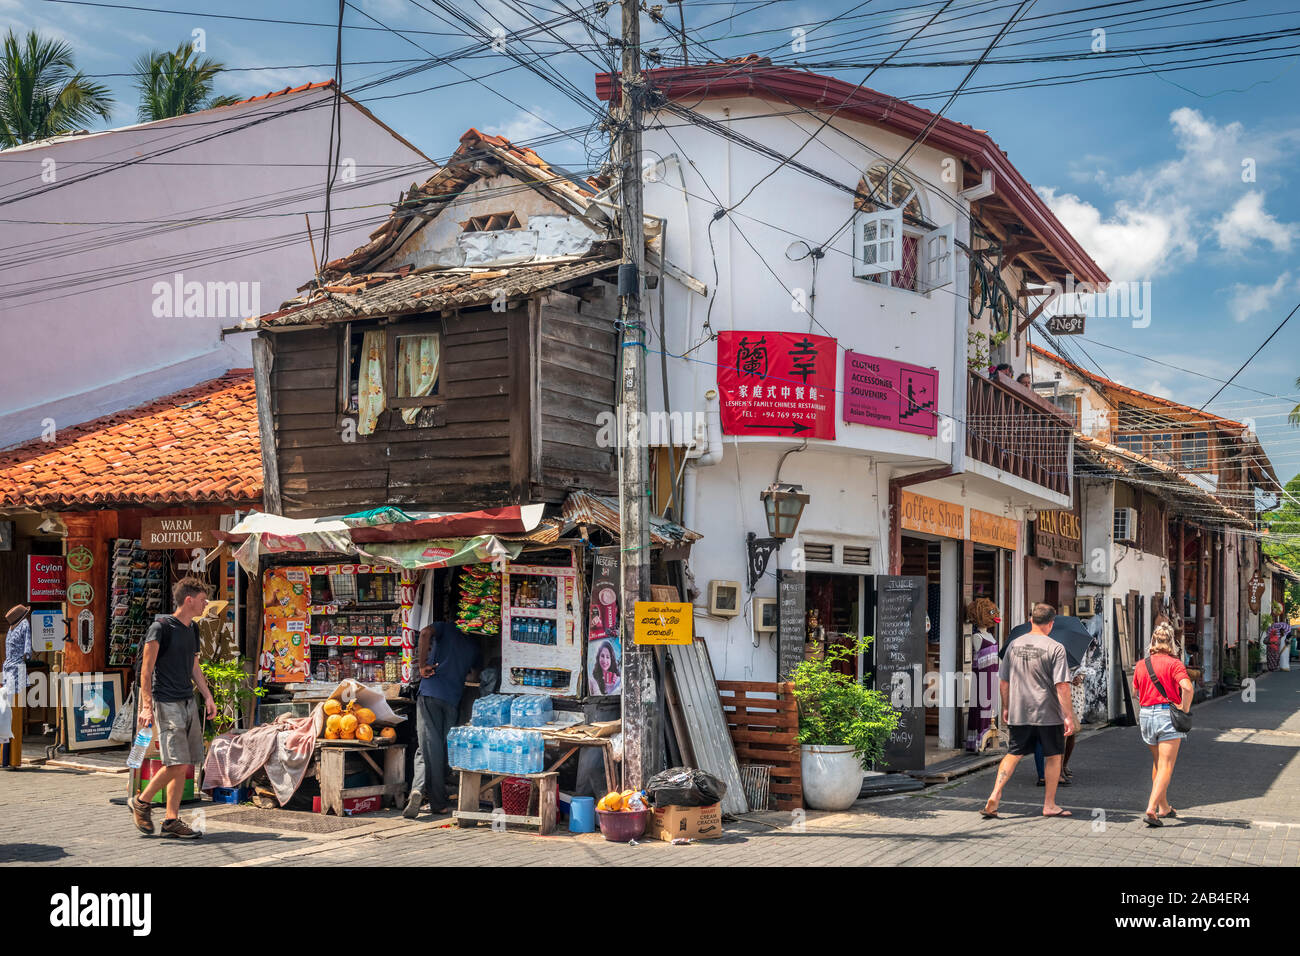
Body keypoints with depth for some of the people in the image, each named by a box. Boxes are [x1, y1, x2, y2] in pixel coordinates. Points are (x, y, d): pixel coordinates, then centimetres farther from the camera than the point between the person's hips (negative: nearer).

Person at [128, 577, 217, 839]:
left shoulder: (192, 630, 16)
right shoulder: (161, 626, -9)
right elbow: (146, 668, -11)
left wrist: (207, 697, 17)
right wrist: (146, 705, -18)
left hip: (188, 702, 8)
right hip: (166, 703, -8)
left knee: (185, 765, 5)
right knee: (177, 764, -12)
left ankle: (171, 820, 9)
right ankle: (141, 802, 8)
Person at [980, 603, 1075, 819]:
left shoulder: (1014, 645, 4)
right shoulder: (1055, 648, -10)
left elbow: (1004, 681, 10)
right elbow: (1062, 686, -14)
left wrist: (1006, 708, 21)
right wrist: (1068, 716, -9)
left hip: (1018, 713, 4)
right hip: (1048, 713, -4)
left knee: (1013, 755, 10)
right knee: (1053, 757, 11)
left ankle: (994, 796, -4)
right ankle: (1049, 805, 16)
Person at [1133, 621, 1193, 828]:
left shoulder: (1141, 665, 7)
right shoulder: (1174, 663, -7)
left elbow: (1135, 690, 18)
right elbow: (1187, 687, -22)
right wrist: (1185, 710, -9)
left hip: (1145, 715, 5)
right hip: (1167, 714, -5)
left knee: (1157, 763, 22)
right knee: (1166, 767, -4)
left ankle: (1163, 807, 32)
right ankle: (1151, 810, -17)